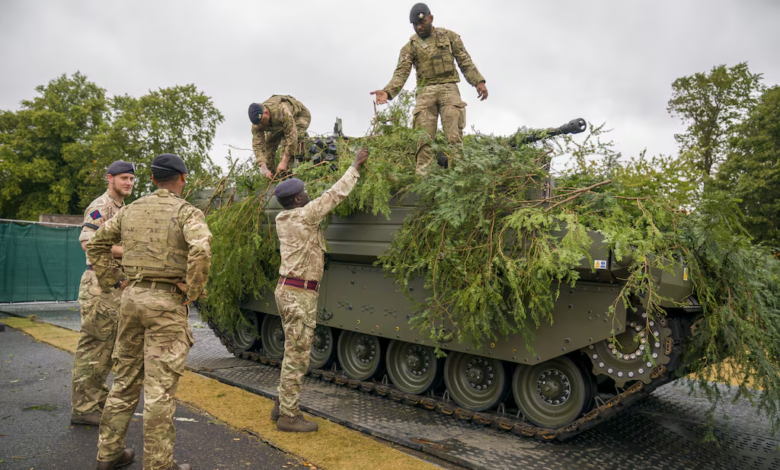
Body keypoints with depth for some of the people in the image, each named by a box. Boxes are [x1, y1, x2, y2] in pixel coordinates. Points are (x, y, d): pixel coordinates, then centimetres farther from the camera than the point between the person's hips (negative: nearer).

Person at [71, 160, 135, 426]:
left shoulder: (123, 209, 19)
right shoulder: (100, 207, -10)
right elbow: (88, 242, -23)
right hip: (99, 284, -10)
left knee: (109, 345, 15)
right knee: (93, 345, -4)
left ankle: (98, 398, 27)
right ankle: (83, 407, 3)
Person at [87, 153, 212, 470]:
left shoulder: (131, 210, 10)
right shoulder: (186, 212, -9)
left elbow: (96, 245, 17)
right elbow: (201, 250, -26)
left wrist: (114, 281, 15)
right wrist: (192, 292, -14)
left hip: (132, 297, 6)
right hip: (166, 302, -6)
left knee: (125, 378, 18)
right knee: (160, 386, -1)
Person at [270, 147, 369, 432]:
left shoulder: (283, 219, 11)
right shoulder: (303, 216, -14)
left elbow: (328, 200, 21)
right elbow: (335, 195, -10)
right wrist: (356, 165, 2)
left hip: (287, 290, 10)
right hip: (299, 294, -10)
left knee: (294, 353, 18)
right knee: (297, 356, -2)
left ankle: (282, 406, 28)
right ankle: (288, 417, 8)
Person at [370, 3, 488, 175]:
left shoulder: (449, 37, 12)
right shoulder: (410, 47, 9)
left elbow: (465, 62, 9)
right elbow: (401, 73, -1)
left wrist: (479, 81, -5)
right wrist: (388, 91, -20)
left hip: (448, 88, 0)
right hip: (425, 91, 0)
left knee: (454, 135, -11)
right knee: (424, 137, -9)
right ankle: (423, 176, -9)